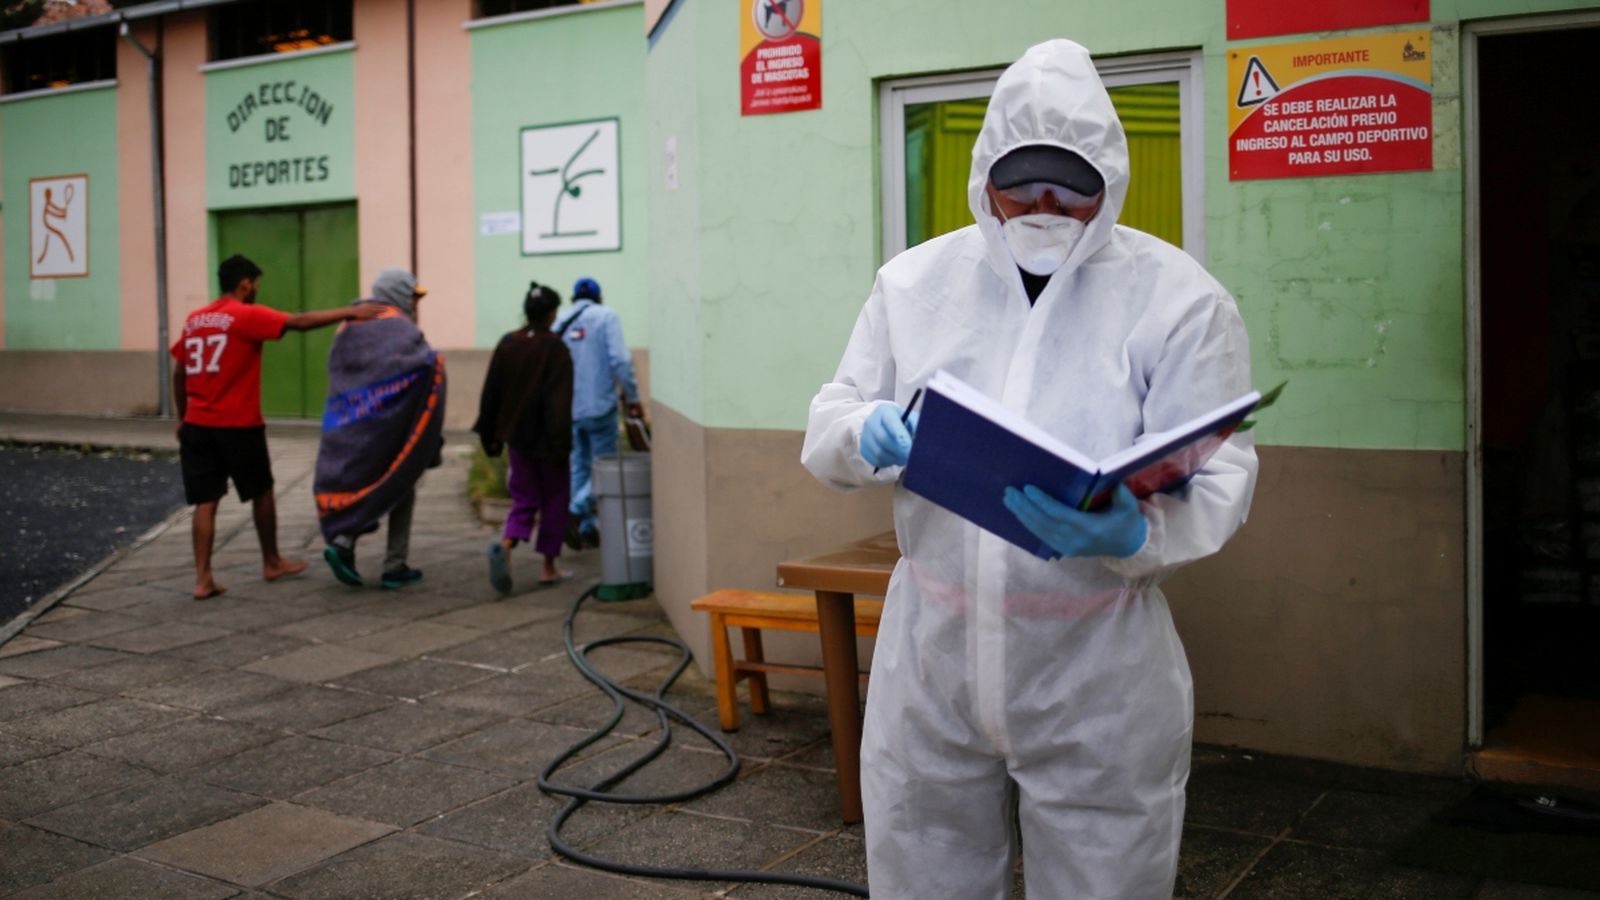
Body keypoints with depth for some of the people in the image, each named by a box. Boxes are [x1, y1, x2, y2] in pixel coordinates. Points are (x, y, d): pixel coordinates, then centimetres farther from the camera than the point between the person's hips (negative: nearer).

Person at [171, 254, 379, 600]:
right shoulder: (248, 316, -9)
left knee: (206, 501, 6)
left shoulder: (194, 320, 11)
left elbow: (178, 374, 15)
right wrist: (349, 312, -18)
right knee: (262, 492, 14)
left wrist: (182, 418, 24)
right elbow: (299, 322, -20)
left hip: (197, 425, 6)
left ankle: (203, 578, 1)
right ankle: (272, 563, 27)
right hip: (238, 426, -5)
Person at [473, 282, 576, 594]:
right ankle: (549, 568, 15)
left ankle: (505, 546, -16)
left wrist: (491, 436, 13)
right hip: (545, 439, -4)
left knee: (524, 499, 13)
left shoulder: (507, 344, 2)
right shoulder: (555, 349, -13)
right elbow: (560, 401, -18)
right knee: (553, 499, 12)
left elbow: (490, 393, 5)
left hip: (516, 436, 4)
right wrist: (561, 444, -15)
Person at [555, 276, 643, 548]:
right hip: (600, 405, -5)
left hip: (568, 409, 5)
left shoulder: (560, 322, 10)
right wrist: (632, 398, -7)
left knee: (579, 467, 14)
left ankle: (587, 529, 13)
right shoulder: (606, 316, -3)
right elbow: (620, 360, -14)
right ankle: (575, 512, -19)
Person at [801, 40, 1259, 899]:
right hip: (928, 661, 3)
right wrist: (868, 435, -18)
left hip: (1099, 684, -2)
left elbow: (1218, 483, -8)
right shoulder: (914, 280, 5)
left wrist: (1133, 534, -30)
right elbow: (823, 432, 6)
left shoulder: (1179, 297, -4)